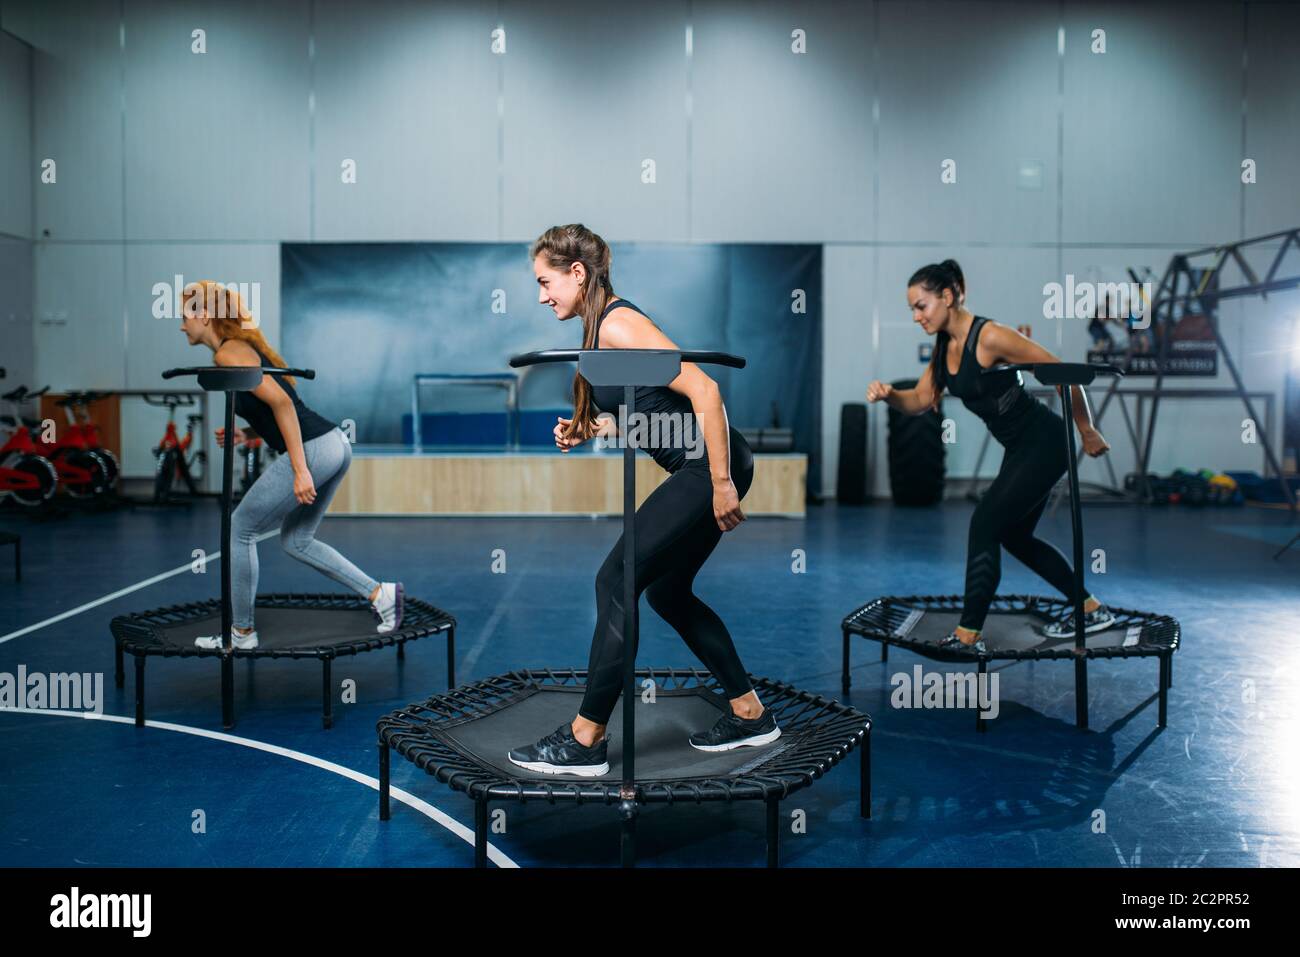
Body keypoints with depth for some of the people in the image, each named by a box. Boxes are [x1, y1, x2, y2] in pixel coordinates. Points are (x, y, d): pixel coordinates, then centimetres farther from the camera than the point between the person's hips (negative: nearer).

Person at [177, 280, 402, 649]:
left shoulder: (228, 353, -7)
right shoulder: (243, 345, 22)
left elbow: (281, 402, -18)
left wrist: (300, 470, -21)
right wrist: (245, 435, 14)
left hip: (313, 450, -10)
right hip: (334, 444, 10)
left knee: (240, 530, 8)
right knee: (296, 541, 22)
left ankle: (242, 632, 19)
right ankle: (380, 593, 14)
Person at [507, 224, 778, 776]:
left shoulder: (618, 324, -14)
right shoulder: (599, 328, 15)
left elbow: (702, 389, -22)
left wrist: (722, 483, -23)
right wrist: (589, 429, 9)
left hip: (710, 467, -10)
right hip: (697, 467, 10)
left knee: (615, 581, -6)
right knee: (666, 591, 17)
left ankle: (585, 741, 3)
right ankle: (750, 715, 27)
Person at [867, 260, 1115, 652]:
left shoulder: (989, 336, -23)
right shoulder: (945, 345, 3)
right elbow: (920, 400, 6)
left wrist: (1087, 432, -10)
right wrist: (888, 395, -16)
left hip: (1044, 444, -10)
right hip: (1019, 448, 10)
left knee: (985, 525, -12)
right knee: (1013, 535, 18)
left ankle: (969, 636, -5)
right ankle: (1091, 610, 32)